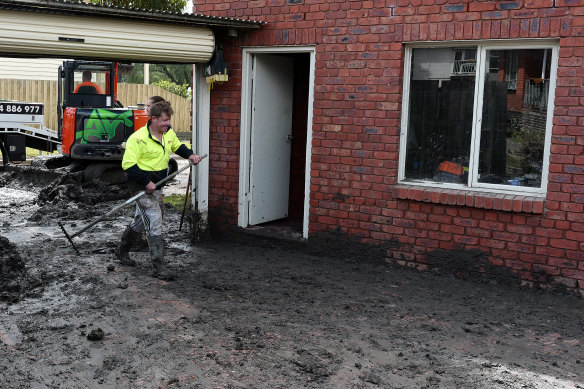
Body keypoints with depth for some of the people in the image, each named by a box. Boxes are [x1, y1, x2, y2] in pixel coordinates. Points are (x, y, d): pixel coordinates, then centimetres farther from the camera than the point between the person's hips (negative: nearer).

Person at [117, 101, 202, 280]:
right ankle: (159, 267, -5)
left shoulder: (169, 134, 4)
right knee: (154, 223, -11)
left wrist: (190, 155, 6)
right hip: (142, 187, -9)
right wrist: (146, 182, -25)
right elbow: (128, 164, -22)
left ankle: (122, 251, 42)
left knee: (141, 221, 21)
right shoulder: (138, 138, -21)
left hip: (156, 186, 9)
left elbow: (178, 146, 25)